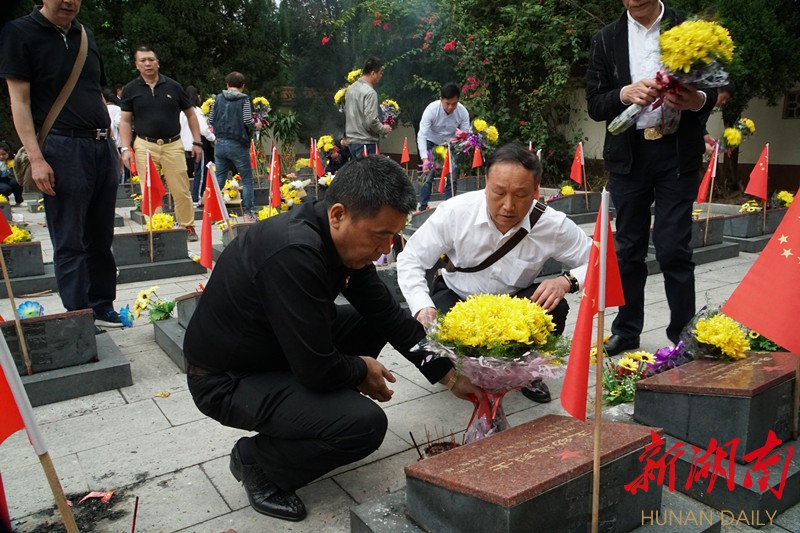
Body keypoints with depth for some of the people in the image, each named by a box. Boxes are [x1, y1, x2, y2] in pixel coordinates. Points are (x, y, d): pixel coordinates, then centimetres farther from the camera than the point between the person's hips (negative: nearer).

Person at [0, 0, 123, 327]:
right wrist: (36, 158, -14)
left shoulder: (85, 35, 16)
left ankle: (102, 308, 19)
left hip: (103, 146, 6)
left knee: (101, 238, 10)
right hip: (64, 149, -6)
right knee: (70, 242, -2)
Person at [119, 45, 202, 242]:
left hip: (173, 145, 0)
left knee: (181, 190, -2)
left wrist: (197, 142, 7)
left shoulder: (173, 86, 7)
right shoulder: (130, 89, 6)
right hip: (145, 146, 0)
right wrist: (125, 148, -3)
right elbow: (125, 121, 8)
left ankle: (188, 227, 11)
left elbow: (190, 114, 13)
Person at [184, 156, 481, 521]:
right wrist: (362, 369, -8)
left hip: (274, 351, 9)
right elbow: (317, 370, -29)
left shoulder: (341, 237, -6)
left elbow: (388, 315, 2)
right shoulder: (295, 253, -34)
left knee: (371, 323, 6)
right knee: (366, 424, -21)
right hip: (226, 380, -8)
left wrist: (450, 376, 1)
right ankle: (257, 460, 4)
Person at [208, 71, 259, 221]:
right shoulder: (244, 99, -4)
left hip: (220, 144, 4)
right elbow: (248, 121, -14)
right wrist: (257, 126, 5)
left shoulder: (218, 98, 8)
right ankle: (248, 213, 6)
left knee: (219, 179, 12)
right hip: (238, 145, -4)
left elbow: (210, 120, 7)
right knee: (247, 180, 6)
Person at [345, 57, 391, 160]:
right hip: (366, 143, -9)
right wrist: (384, 129, -5)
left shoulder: (351, 89, 11)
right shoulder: (370, 92, -16)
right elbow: (371, 120, -21)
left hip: (352, 141, 9)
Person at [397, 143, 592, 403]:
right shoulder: (455, 211, -25)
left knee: (555, 309, -28)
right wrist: (423, 308, -34)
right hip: (456, 298, 0)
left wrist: (567, 281, -34)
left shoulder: (553, 224, -22)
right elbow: (410, 259, -17)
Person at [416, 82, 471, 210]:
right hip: (432, 143, -2)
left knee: (452, 176, -3)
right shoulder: (431, 109, -31)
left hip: (451, 144, 2)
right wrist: (425, 159, -45)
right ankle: (423, 206, -2)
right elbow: (421, 135, -34)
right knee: (428, 174, -11)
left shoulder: (463, 112, -24)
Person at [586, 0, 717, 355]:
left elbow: (712, 89, 7)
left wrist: (697, 100, -16)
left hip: (677, 154, -1)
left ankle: (684, 334, 9)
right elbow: (595, 104, 3)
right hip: (628, 155, 2)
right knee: (629, 249, 9)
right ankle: (626, 329, 22)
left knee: (673, 248, -4)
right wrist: (625, 93, -18)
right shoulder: (606, 40, 7)